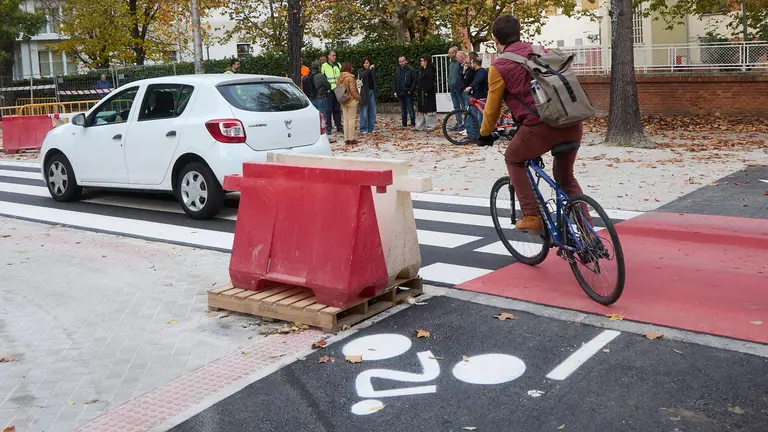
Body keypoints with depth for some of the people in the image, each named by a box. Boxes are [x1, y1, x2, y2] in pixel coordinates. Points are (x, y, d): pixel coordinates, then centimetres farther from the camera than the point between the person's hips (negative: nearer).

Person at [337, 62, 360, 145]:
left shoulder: (339, 78, 5)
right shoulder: (350, 77, -15)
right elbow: (353, 90, -18)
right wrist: (358, 97, -5)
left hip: (343, 101, 6)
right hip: (351, 101, -6)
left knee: (345, 119, 11)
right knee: (352, 119, 0)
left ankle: (346, 139, 11)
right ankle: (352, 138, 0)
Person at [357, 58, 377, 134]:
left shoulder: (373, 71, 10)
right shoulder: (361, 71, -3)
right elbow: (361, 76, -26)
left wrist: (375, 91, 13)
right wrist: (369, 69, -35)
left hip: (372, 92, 5)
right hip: (364, 93, -5)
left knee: (372, 111, 7)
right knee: (364, 112, -3)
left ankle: (371, 128, 17)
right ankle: (363, 129, 3)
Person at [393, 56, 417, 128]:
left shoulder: (411, 70, -3)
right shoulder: (397, 71, 13)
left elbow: (414, 81, -7)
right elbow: (394, 82, 17)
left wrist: (411, 90, -14)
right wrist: (394, 91, 8)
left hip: (408, 93, -5)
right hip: (400, 93, 5)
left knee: (410, 109, -5)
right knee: (403, 110, 10)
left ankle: (413, 123, 1)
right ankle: (404, 124, 15)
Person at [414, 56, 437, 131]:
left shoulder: (430, 70, -12)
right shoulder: (421, 70, 15)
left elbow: (430, 81, -19)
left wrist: (427, 91, -23)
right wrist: (417, 92, 14)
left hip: (428, 93, -9)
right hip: (421, 93, 9)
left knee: (429, 108, -4)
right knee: (422, 109, 11)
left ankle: (430, 126, 1)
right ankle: (421, 126, 16)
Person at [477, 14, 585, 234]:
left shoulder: (499, 66, 4)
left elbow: (492, 107, 10)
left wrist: (485, 134, 27)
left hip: (541, 125, -6)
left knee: (513, 160, 23)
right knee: (566, 176, 24)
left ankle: (532, 218, 15)